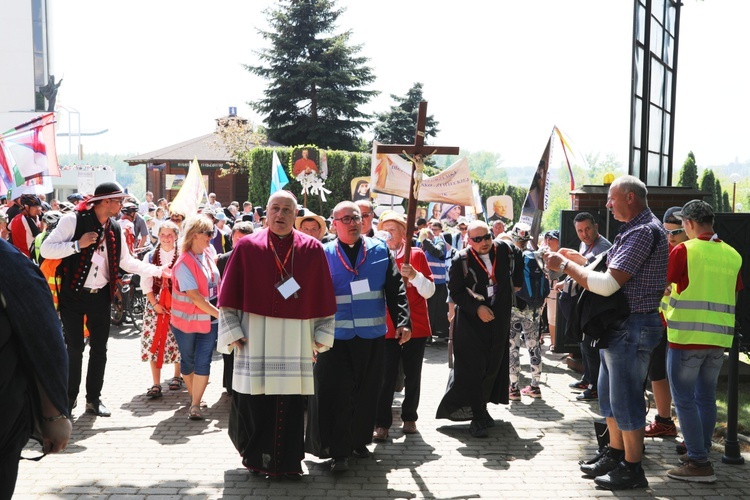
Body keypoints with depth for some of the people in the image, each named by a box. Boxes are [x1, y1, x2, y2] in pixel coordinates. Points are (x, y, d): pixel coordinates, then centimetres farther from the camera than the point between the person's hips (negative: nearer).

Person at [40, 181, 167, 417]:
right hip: (73, 294, -5)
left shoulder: (115, 229, 5)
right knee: (74, 348, 1)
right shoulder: (74, 221, -11)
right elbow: (46, 249, -14)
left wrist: (158, 270, 6)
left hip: (100, 296, 5)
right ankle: (69, 398, 18)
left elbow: (126, 262, 12)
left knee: (99, 349, 9)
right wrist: (78, 245, -25)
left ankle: (94, 399, 21)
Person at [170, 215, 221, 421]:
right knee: (188, 361, 13)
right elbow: (195, 297, -24)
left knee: (203, 362, -4)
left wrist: (218, 313, 9)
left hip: (209, 319, 4)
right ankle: (194, 397, 32)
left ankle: (195, 405, -2)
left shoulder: (207, 254, 1)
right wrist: (220, 314, -24)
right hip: (187, 320, -4)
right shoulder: (184, 263, -20)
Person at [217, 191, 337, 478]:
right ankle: (256, 457, 23)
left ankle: (288, 460, 19)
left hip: (296, 338, 1)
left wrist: (321, 335, 4)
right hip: (255, 337, 0)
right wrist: (233, 332, -3)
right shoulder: (247, 246, 1)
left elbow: (324, 297, 7)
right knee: (254, 400, 4)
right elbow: (230, 294, 2)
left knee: (291, 400, 4)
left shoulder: (312, 249, 4)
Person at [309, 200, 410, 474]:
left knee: (367, 393, 12)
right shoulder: (324, 254, 1)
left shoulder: (380, 250, 5)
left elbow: (396, 289, 3)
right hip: (337, 336, -2)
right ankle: (339, 450, 6)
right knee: (336, 395, -3)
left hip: (372, 335, 2)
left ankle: (360, 441, 29)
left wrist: (403, 321, -7)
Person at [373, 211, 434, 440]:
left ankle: (409, 418, 23)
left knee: (413, 376, 9)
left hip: (416, 326, 1)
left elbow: (429, 291, -2)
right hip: (387, 327, -1)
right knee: (386, 376, -6)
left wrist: (414, 275, -18)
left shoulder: (416, 255, 2)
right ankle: (382, 424, 1)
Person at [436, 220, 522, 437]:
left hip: (498, 321, 5)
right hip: (470, 323, -4)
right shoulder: (462, 260, -13)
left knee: (493, 367, 11)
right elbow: (455, 291, -10)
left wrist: (516, 284, 19)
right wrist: (476, 308, -19)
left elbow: (517, 264, 21)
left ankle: (481, 407, 26)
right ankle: (477, 417, -2)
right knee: (472, 369, -9)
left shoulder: (504, 250, -2)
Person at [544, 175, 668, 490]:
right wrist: (572, 264, 5)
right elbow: (610, 276, 16)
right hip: (617, 326, 10)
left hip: (632, 328, -10)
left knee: (626, 400, -1)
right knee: (610, 397, 18)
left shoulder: (644, 231, -19)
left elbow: (607, 284, -25)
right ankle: (615, 456, 31)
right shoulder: (633, 230, 15)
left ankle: (632, 470, 11)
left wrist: (565, 265, -17)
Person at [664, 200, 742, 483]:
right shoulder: (732, 255, 9)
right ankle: (700, 454, 25)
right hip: (720, 338, 6)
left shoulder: (684, 250, -9)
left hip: (687, 336, -6)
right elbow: (733, 297, 15)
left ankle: (698, 463, -2)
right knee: (706, 398, 16)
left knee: (684, 399, -1)